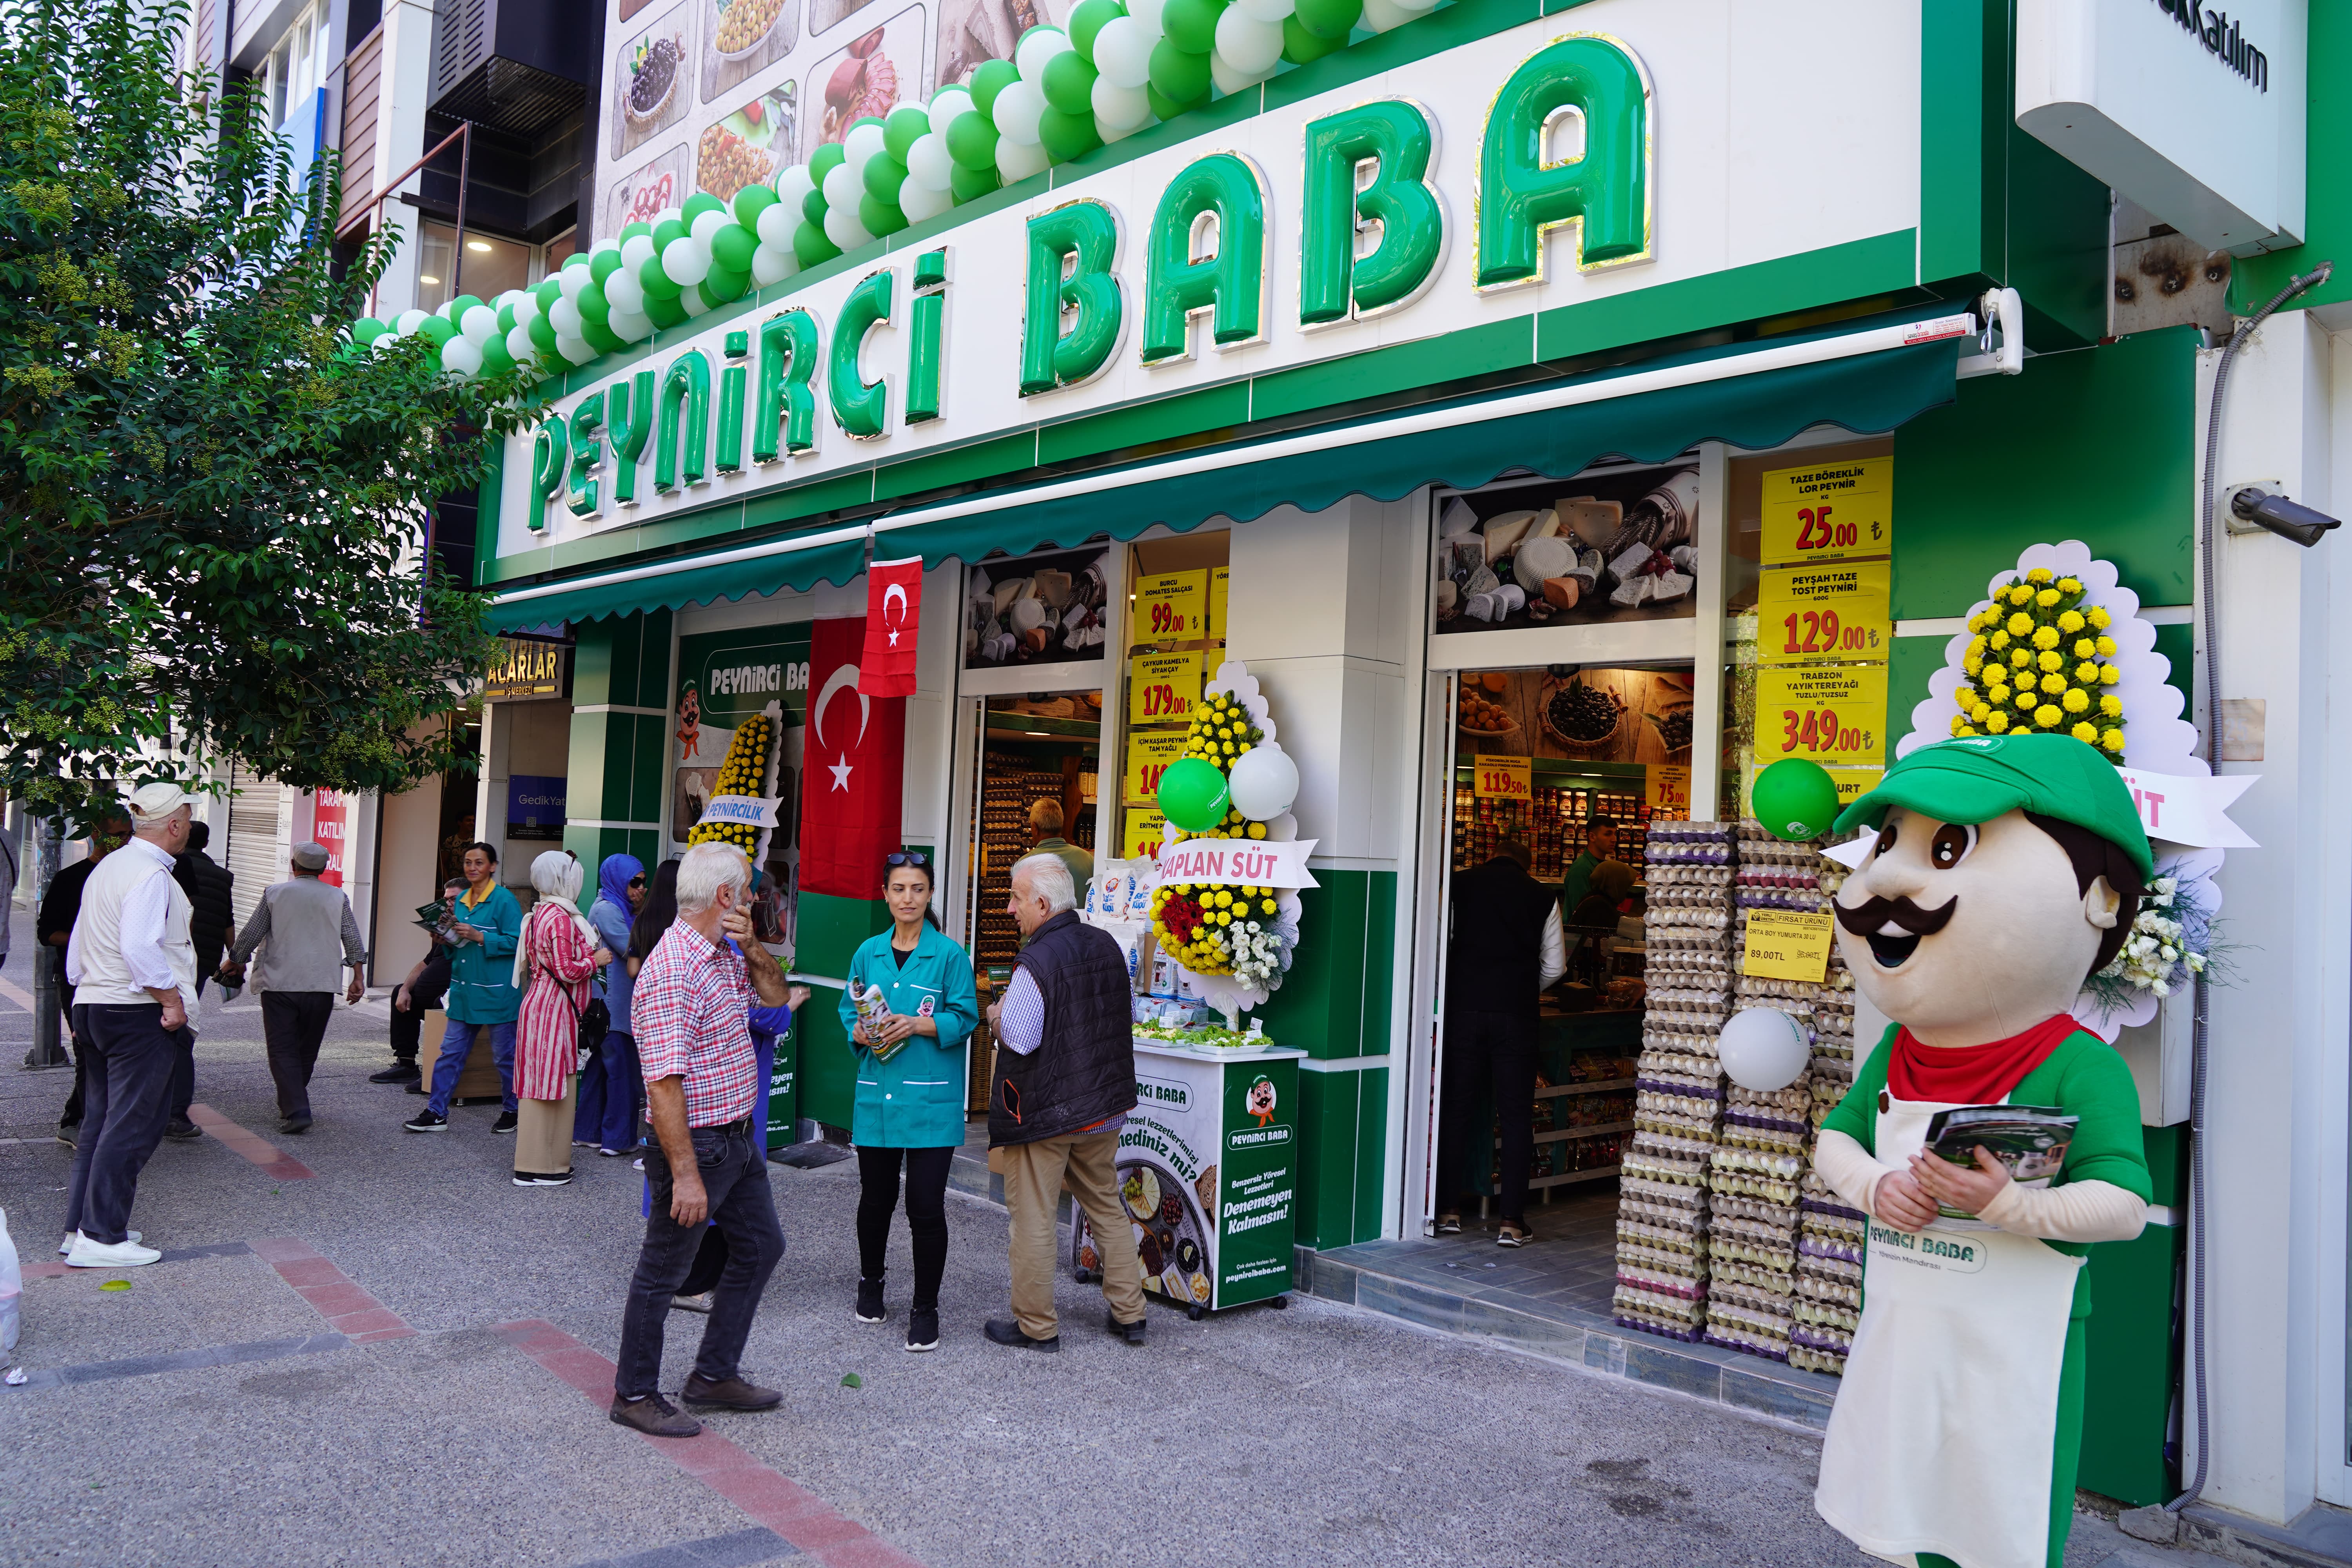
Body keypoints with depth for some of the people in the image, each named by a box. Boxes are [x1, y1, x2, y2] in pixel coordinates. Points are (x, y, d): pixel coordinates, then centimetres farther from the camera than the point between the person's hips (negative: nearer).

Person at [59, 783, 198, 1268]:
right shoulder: (150, 875, -16)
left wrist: (83, 991, 27)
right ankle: (100, 1238, -3)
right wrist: (172, 1000, -20)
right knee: (131, 1125, -6)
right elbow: (140, 947, -27)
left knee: (100, 1119, 16)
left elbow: (78, 944, 22)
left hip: (93, 1006, 10)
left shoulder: (108, 868, 16)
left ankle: (81, 1225, 22)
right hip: (137, 1012, -10)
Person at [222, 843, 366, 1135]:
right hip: (322, 986, 2)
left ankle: (295, 1111, -14)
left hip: (280, 984, -2)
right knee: (307, 1051, 15)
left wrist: (235, 962, 22)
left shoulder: (274, 893, 1)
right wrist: (358, 977, 9)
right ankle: (293, 1102, 27)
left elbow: (251, 934, 5)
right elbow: (353, 941, 2)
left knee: (283, 1050, -2)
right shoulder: (338, 897, 5)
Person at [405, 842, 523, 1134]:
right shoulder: (460, 900, 12)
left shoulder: (504, 900, -10)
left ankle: (511, 1111, 19)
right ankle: (437, 1113, 14)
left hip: (497, 992, -7)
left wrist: (479, 937, -21)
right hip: (463, 990, 7)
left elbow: (516, 941, -16)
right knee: (451, 1052, 8)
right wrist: (445, 938, 0)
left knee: (504, 1055, 4)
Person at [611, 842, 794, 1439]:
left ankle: (715, 1374, 30)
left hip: (739, 1137, 10)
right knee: (663, 1272, 6)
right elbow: (664, 1085, -27)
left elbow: (778, 995, 18)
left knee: (761, 1245, 18)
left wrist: (751, 945, -1)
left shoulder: (726, 955, 5)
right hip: (697, 1142, -10)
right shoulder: (672, 971, -24)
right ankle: (635, 1394, 22)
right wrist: (686, 1175, -27)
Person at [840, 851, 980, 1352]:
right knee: (875, 1198, 14)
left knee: (926, 1206, -3)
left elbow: (965, 1018, -5)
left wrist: (918, 1025, -18)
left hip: (932, 1100, -3)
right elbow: (849, 1010, 15)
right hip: (877, 1094, 4)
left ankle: (925, 1307, 13)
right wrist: (860, 1032, -6)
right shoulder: (868, 953, 9)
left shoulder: (949, 955, -3)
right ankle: (870, 1282, 39)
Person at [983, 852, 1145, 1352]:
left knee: (1033, 1217, 6)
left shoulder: (1035, 963, -21)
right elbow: (1130, 1016, 14)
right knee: (1107, 1208, 17)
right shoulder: (1107, 946, 3)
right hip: (1102, 1106, 7)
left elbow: (1019, 1038, -23)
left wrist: (998, 1017, -4)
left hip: (1043, 1111, -7)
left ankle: (1036, 1325, 14)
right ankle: (1129, 1314, 23)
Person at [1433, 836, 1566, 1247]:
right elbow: (1555, 967, 9)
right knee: (1516, 1116, 6)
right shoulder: (1543, 897, 5)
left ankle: (1450, 1210, 14)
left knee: (1455, 1109, 10)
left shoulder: (1459, 884, 3)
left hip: (1463, 1008, 0)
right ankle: (1511, 1221, 5)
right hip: (1516, 1013, 0)